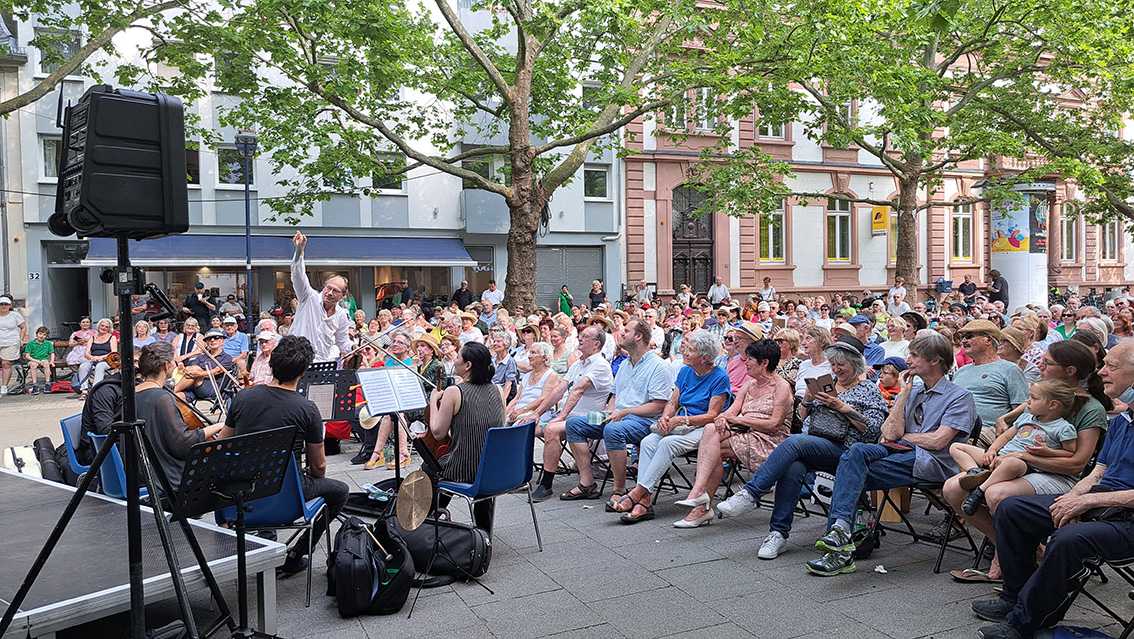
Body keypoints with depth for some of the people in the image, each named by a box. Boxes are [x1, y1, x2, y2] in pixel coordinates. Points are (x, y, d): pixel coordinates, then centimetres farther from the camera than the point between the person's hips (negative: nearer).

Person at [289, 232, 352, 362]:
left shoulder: (342, 316, 8)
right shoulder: (310, 297, -2)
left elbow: (342, 342, 22)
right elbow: (299, 277, -18)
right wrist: (299, 251, -31)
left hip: (323, 363, 3)